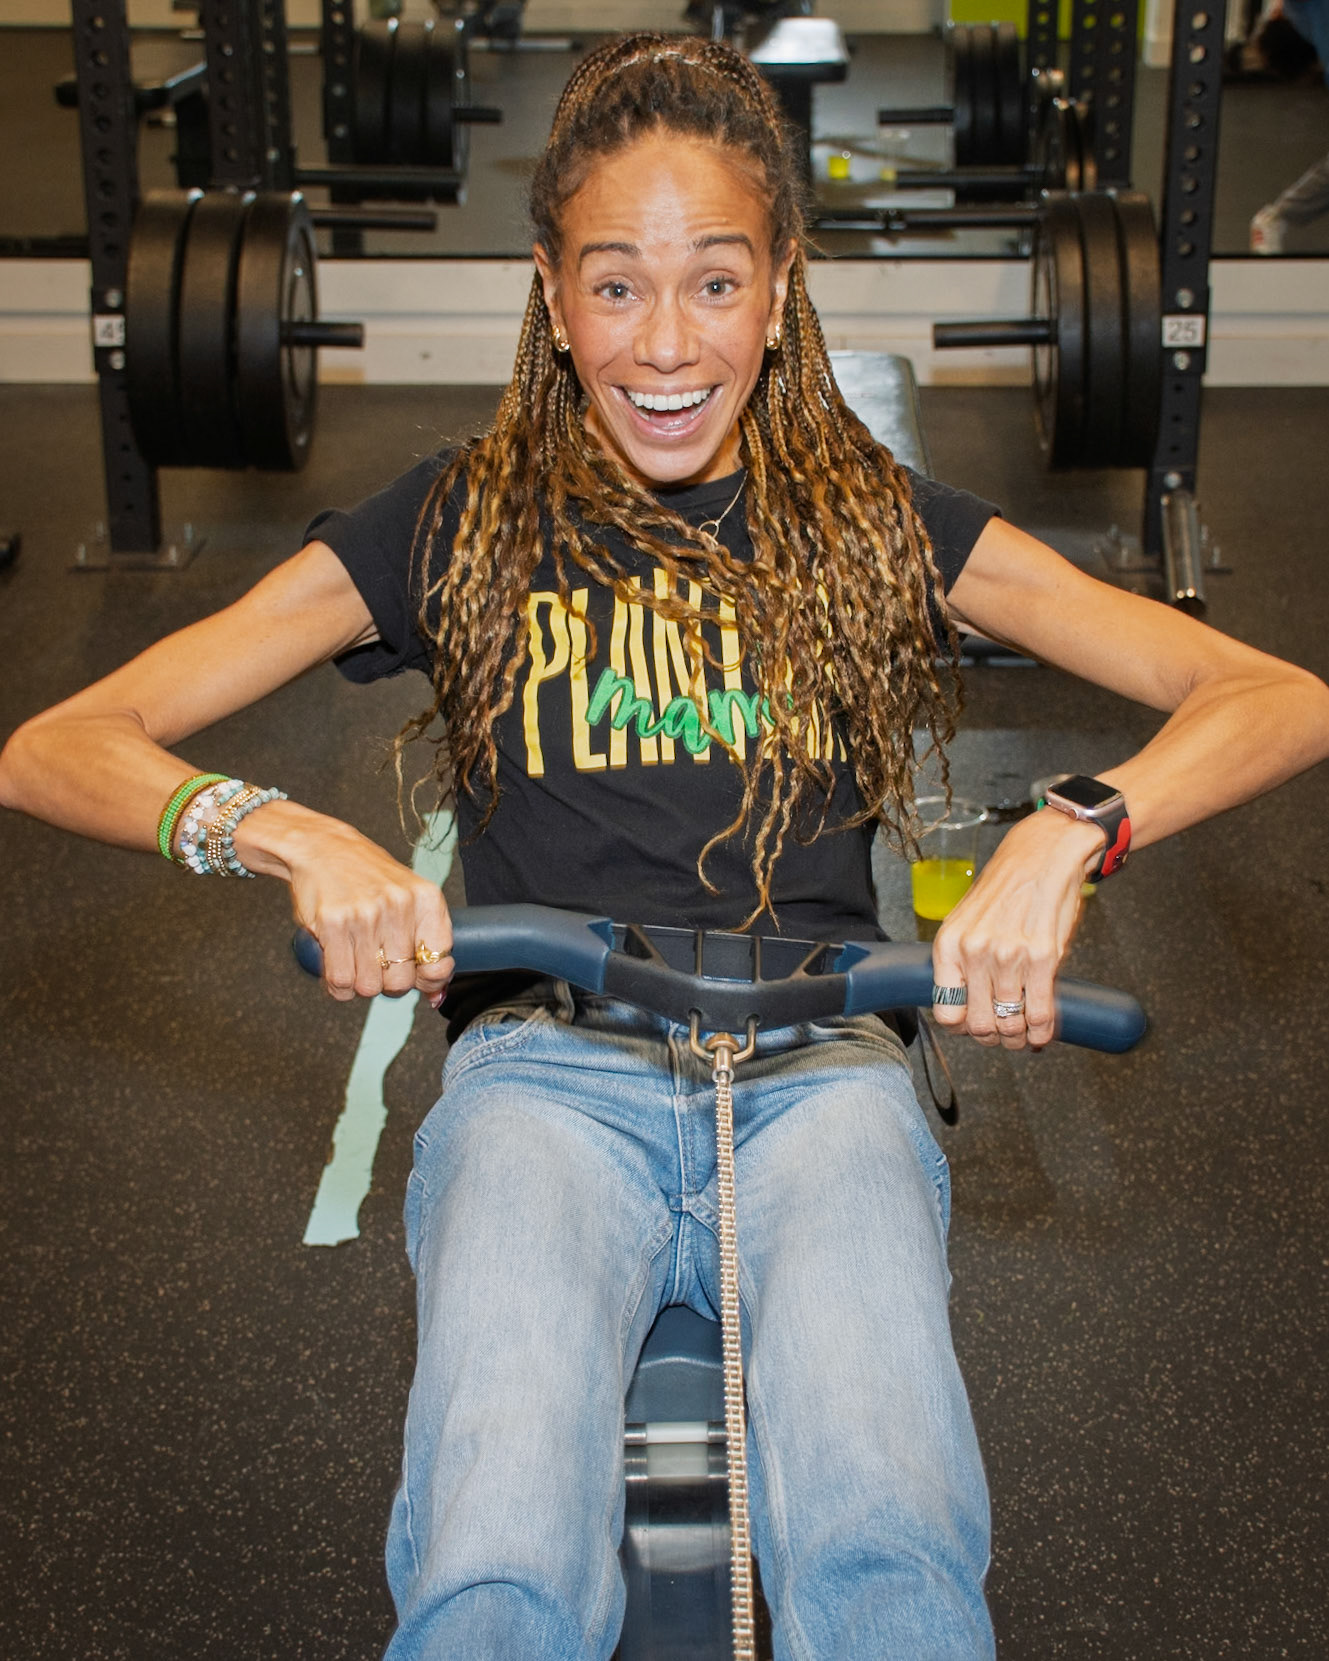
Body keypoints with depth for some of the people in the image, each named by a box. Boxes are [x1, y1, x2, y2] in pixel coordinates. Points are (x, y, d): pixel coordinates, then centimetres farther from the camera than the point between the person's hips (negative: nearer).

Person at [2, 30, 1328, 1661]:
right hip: (547, 1062, 0)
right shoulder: (456, 526, 12)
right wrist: (279, 831, -16)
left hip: (816, 1065, 1)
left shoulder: (876, 526, 14)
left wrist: (1073, 827, -14)